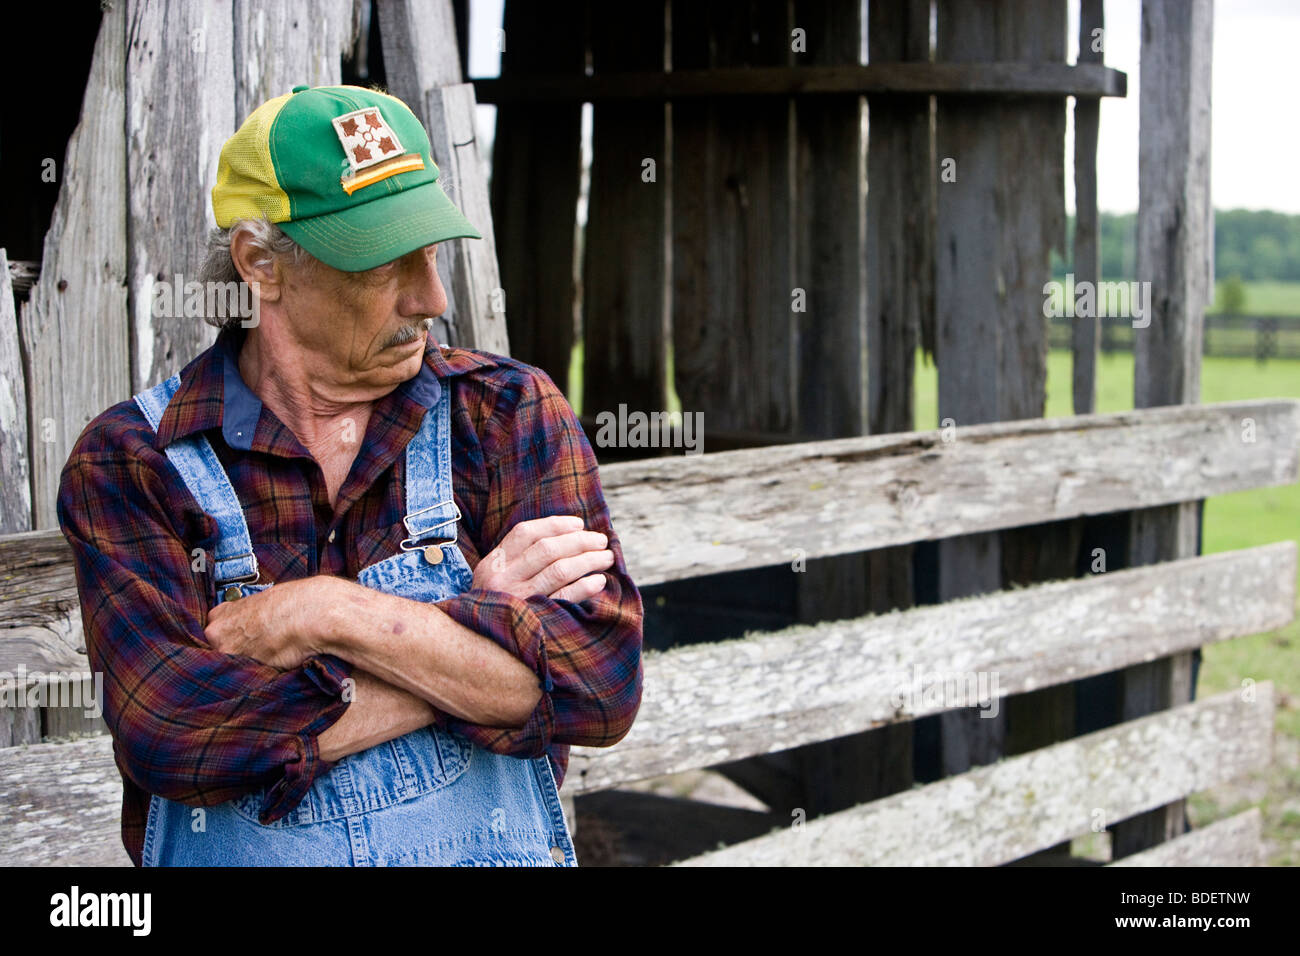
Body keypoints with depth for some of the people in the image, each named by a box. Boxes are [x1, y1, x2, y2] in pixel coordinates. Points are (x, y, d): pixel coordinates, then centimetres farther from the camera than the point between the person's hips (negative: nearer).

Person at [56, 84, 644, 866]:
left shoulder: (512, 413, 0)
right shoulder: (126, 464, -4)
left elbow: (602, 682, -11)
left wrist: (327, 616, -17)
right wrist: (476, 642, -15)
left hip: (502, 844, 2)